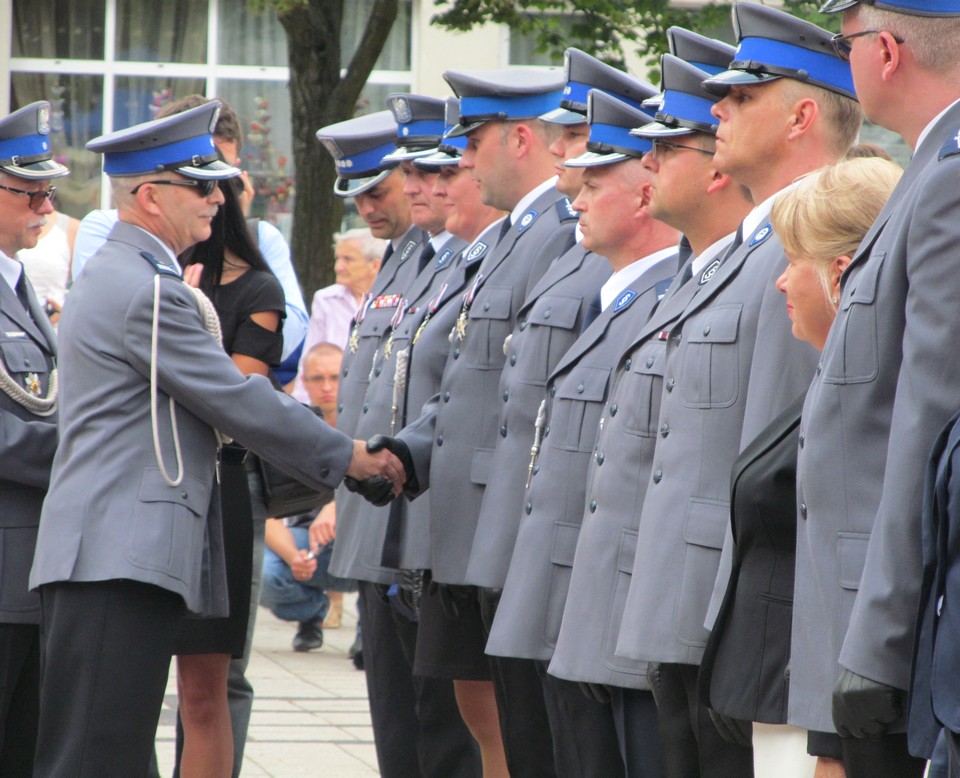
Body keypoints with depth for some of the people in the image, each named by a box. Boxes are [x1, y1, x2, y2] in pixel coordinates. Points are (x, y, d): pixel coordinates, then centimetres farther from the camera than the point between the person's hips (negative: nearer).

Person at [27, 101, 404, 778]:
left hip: (103, 559, 11)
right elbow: (237, 403, -11)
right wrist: (346, 457, 1)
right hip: (119, 560, -11)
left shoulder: (114, 277, 22)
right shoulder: (145, 291, -13)